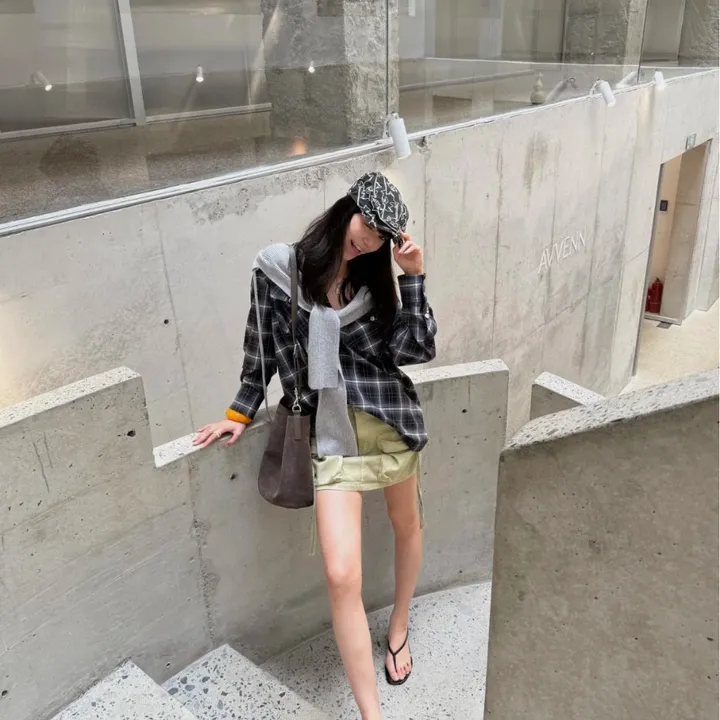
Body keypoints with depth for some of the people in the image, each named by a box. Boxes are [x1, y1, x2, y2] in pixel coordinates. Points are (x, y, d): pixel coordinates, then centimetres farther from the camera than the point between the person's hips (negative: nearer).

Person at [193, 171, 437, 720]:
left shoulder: (374, 279, 4)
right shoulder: (277, 269, -3)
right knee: (342, 575, -11)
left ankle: (399, 629, 49)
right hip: (331, 431, -3)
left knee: (407, 525, 20)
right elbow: (262, 345, 8)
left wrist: (413, 278, -10)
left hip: (392, 419, 4)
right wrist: (240, 414, 13)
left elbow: (416, 350, -5)